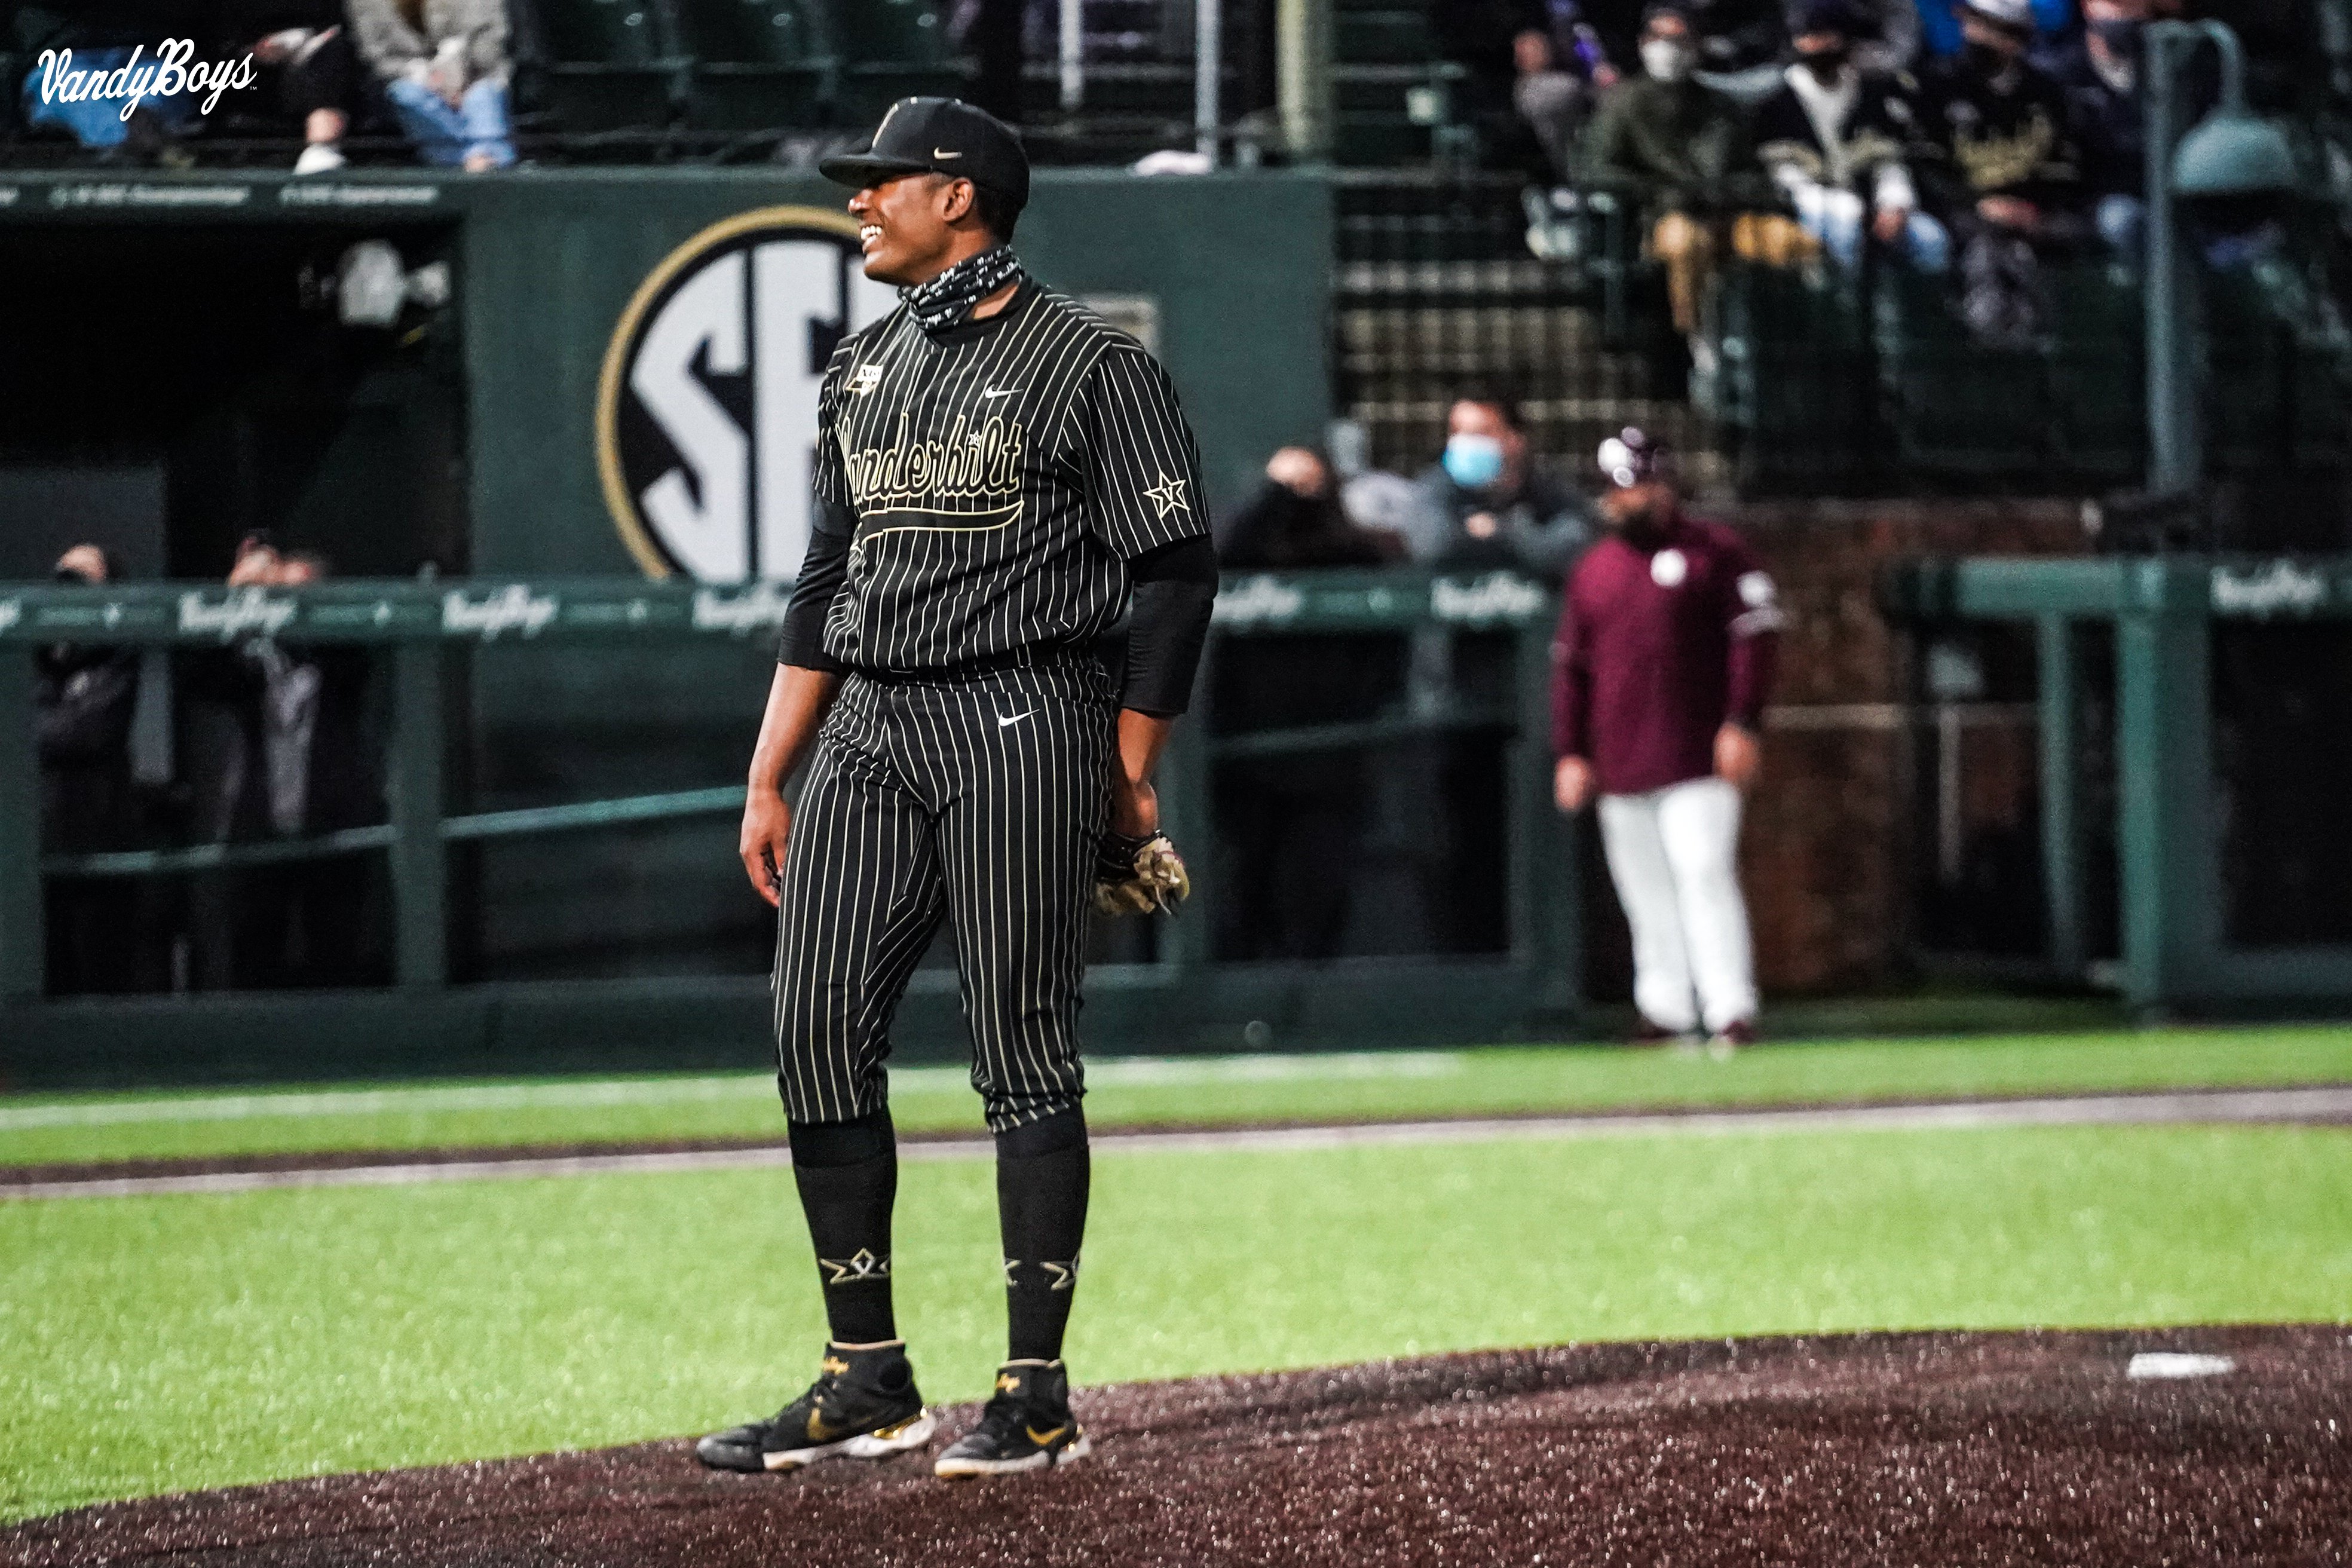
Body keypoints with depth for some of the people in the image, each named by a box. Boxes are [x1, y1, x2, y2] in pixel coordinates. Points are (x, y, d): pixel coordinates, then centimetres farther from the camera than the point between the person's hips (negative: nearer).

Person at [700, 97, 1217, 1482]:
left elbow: (1178, 571, -5)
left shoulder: (1091, 363, -4)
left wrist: (1131, 781, -7)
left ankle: (1039, 1399, -1)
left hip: (1021, 726, -7)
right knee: (820, 1036, -1)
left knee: (1025, 1054, -6)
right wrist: (768, 782, 15)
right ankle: (869, 1383, 7)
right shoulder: (864, 369, 18)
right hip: (867, 731, 7)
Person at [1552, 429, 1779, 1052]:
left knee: (1704, 875, -15)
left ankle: (1731, 1012, -17)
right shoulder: (1593, 569, 17)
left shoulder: (1715, 551, 1)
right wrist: (1570, 752, 12)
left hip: (1697, 761, -6)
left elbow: (1755, 637, -5)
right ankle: (1665, 1012, 16)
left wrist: (1742, 724, -14)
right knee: (1645, 895, 8)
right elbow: (1570, 665, 19)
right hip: (1620, 765, 6)